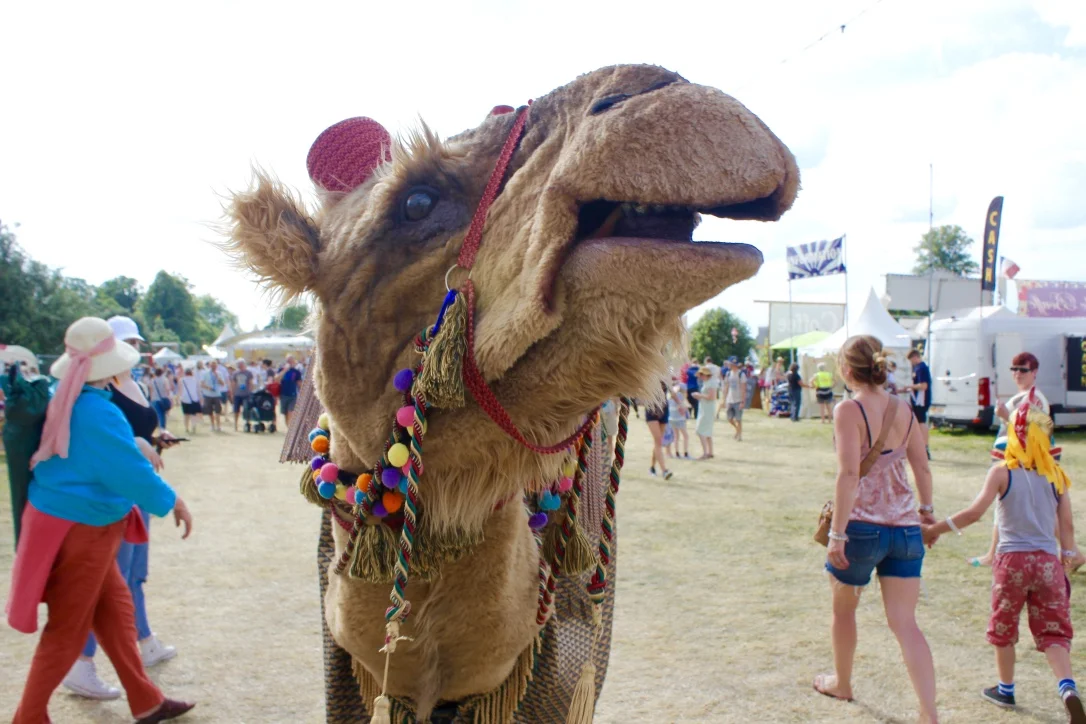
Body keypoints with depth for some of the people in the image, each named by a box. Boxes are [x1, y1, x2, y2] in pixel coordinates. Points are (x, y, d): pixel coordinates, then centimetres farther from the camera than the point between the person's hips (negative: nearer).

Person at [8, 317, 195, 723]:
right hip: (80, 528, -9)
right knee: (68, 629, 5)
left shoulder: (65, 400, 3)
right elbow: (131, 472, -21)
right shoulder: (98, 413, -24)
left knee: (114, 608, 16)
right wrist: (173, 502, -9)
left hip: (77, 523, 9)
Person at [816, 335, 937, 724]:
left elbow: (849, 475, -20)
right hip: (905, 527, 5)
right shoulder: (903, 411, 5)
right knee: (905, 623, 6)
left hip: (862, 525, -5)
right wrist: (926, 507, 29)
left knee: (844, 608, 20)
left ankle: (841, 683, 39)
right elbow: (922, 468, 12)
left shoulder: (849, 410, -13)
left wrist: (837, 534, -19)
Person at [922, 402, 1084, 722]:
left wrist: (935, 529, -9)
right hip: (1047, 561, 3)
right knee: (1053, 632, 8)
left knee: (1003, 628, 16)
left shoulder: (1002, 472, -6)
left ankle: (1005, 689, 28)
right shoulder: (1055, 476, 4)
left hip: (1012, 560, -2)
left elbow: (974, 512, -16)